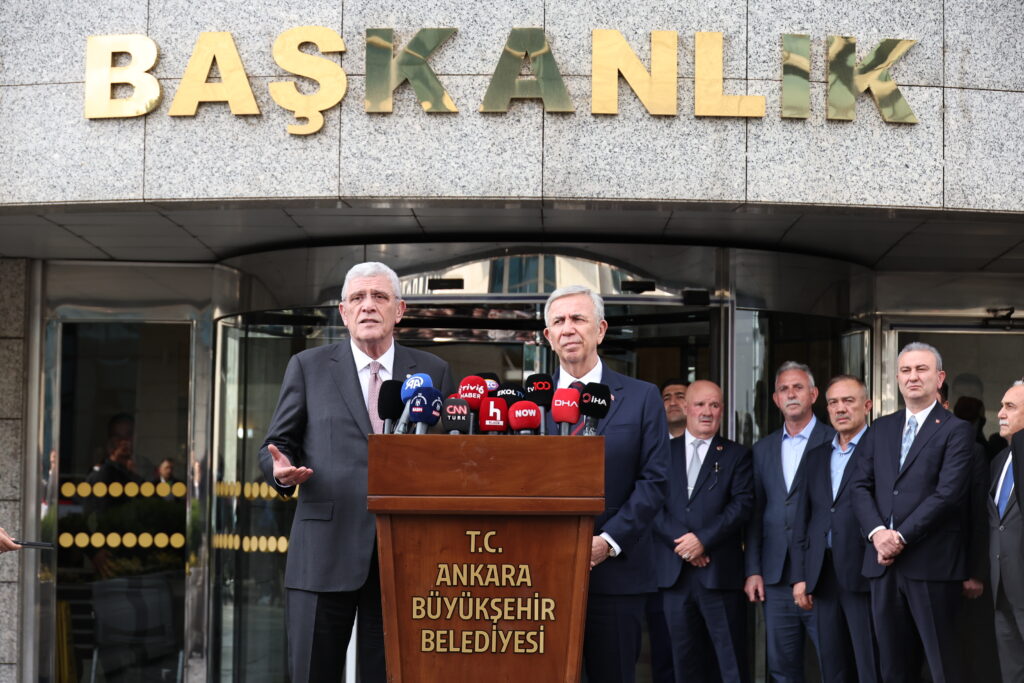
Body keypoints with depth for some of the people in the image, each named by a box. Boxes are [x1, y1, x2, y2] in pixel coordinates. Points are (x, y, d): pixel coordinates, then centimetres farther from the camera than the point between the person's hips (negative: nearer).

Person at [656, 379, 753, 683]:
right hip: (674, 571, 2)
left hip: (720, 571, -2)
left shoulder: (736, 455, 8)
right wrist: (681, 540, -12)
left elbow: (742, 504, -4)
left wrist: (703, 539, -14)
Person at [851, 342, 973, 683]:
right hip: (884, 562, 5)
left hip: (932, 563, -5)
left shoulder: (955, 430, -1)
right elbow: (861, 486, 9)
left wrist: (902, 537, -14)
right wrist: (877, 532, -9)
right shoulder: (880, 429, 16)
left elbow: (948, 492, -12)